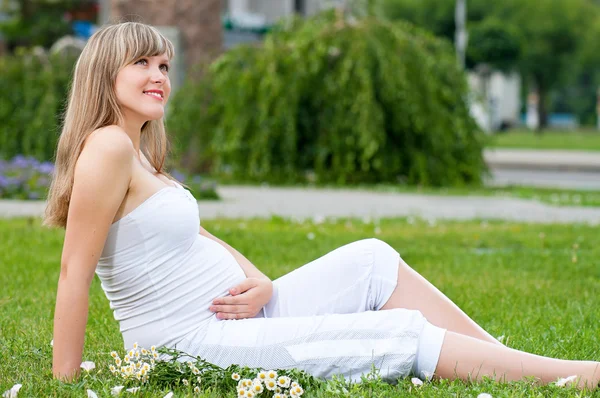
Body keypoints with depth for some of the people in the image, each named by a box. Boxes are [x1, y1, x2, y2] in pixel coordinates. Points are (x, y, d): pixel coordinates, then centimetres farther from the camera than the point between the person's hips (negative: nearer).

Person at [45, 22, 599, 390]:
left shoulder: (140, 155, 15)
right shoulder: (108, 148, -16)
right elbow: (74, 272, -20)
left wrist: (261, 285, -3)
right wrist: (65, 385, -21)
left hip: (236, 315, 10)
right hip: (200, 345, -10)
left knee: (372, 261, 7)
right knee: (406, 334, -11)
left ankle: (510, 363, 9)